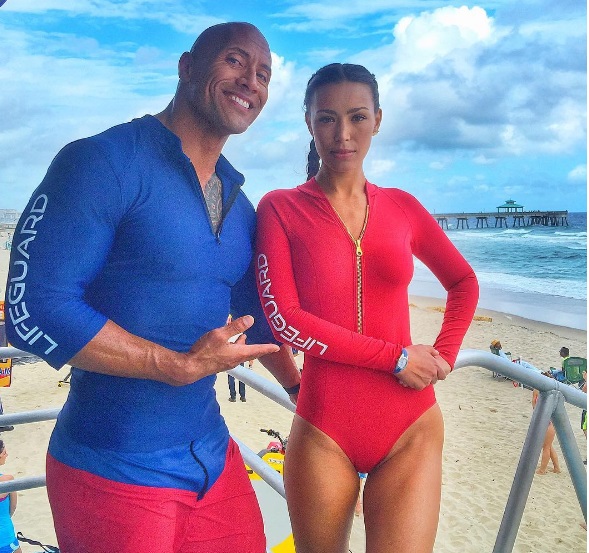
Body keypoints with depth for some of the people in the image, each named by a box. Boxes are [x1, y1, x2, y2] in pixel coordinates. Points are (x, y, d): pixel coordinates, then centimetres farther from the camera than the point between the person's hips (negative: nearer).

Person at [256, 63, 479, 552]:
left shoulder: (402, 207, 6)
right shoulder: (281, 208, -2)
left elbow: (464, 282, 20)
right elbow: (283, 319, -12)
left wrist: (444, 357, 4)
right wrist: (396, 358, -12)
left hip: (411, 430, 2)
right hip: (323, 432, -1)